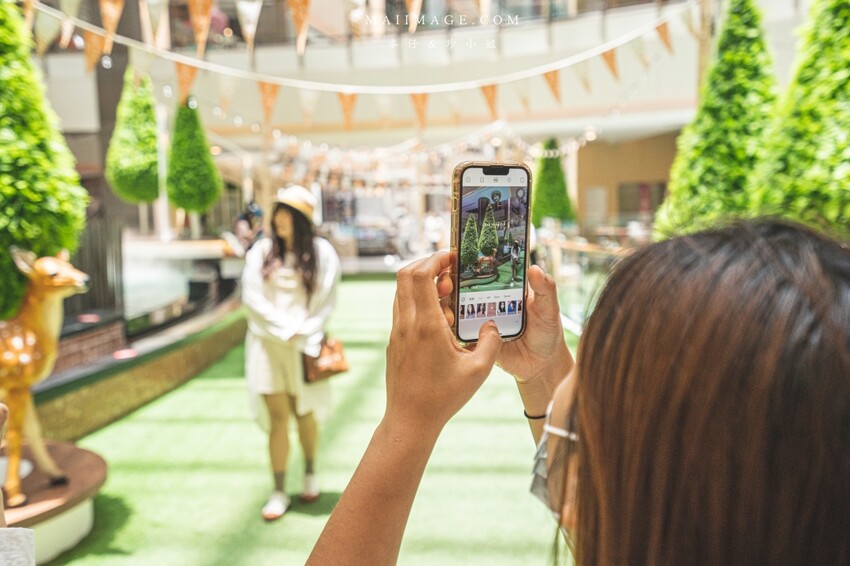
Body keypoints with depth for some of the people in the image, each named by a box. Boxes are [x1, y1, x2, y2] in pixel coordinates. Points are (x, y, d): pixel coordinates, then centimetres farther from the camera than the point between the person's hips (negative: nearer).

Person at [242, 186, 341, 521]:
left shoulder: (322, 253, -2)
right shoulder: (261, 251, 1)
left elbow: (325, 302, -2)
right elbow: (252, 296, -4)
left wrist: (304, 334, -10)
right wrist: (286, 328, -11)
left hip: (305, 347, -1)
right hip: (267, 345, 1)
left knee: (304, 413, 10)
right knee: (277, 417, 1)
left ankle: (310, 473, 35)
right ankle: (278, 493, 12)